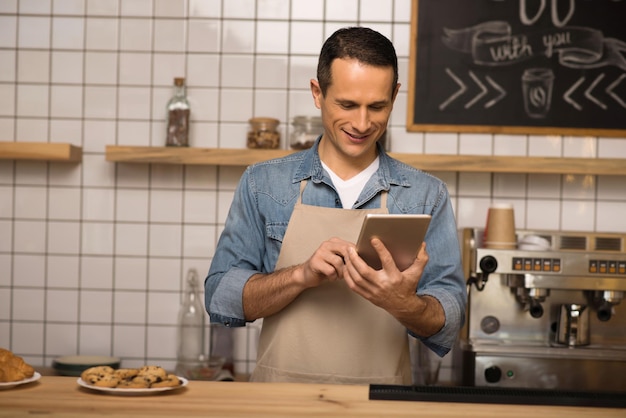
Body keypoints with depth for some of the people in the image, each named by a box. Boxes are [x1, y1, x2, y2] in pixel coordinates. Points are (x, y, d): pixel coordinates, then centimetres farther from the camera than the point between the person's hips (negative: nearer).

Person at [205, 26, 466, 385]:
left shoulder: (427, 195, 4)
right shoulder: (263, 184, 5)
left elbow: (447, 325, 1)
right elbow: (221, 299, 0)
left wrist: (404, 303, -19)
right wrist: (303, 274, -15)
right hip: (281, 395, 1)